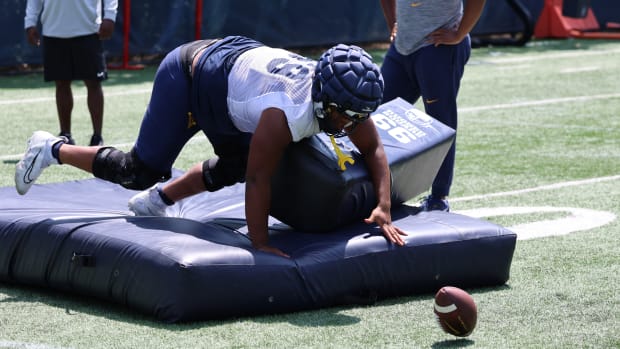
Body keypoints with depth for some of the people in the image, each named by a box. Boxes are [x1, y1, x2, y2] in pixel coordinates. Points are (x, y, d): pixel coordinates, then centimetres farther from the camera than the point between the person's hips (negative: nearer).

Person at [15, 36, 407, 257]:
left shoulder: (342, 100, -17)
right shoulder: (288, 113, -39)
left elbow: (374, 150, -3)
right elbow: (260, 178, -33)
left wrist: (383, 207, -16)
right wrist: (260, 245, -27)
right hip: (187, 75, -8)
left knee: (234, 167, 20)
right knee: (143, 171, -6)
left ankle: (158, 198, 38)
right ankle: (53, 149, 12)